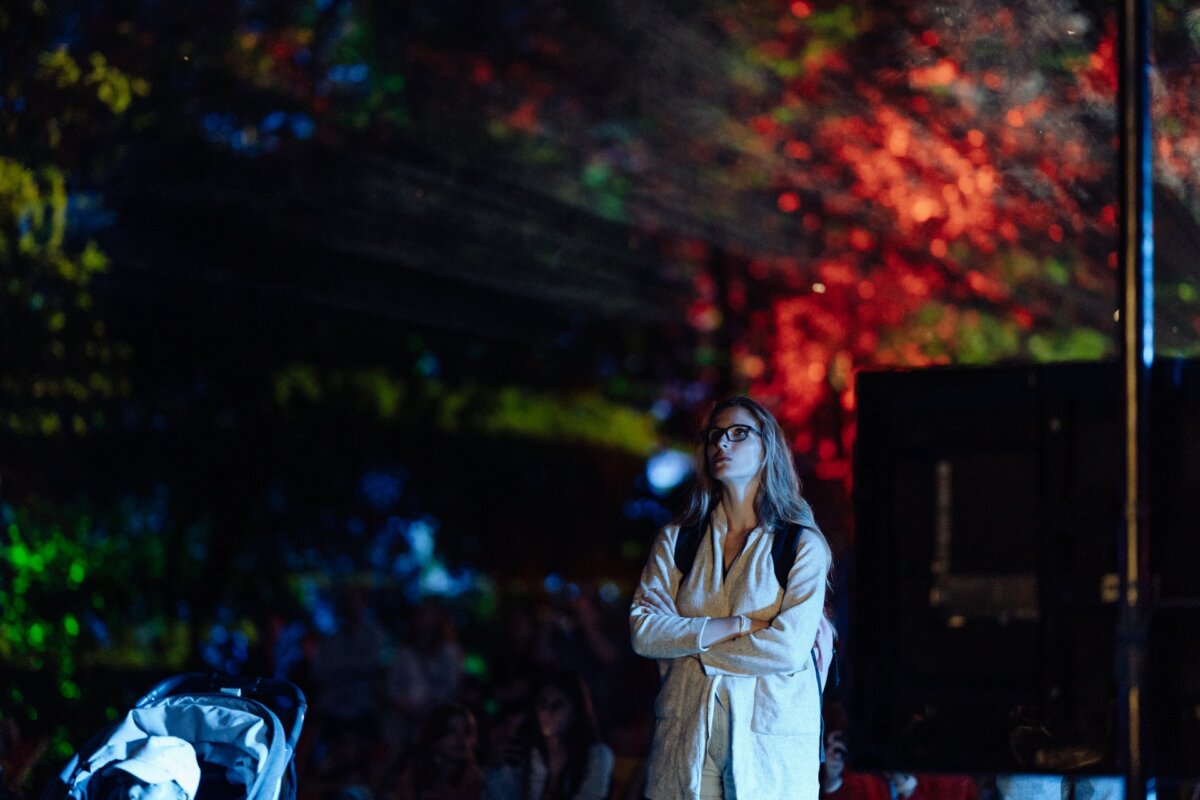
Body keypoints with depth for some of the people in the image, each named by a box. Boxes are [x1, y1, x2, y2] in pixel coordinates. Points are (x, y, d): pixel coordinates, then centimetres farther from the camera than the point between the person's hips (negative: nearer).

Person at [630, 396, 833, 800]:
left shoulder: (803, 545, 0)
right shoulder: (676, 540, 10)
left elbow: (790, 649, -12)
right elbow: (642, 631, -3)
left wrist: (688, 641, -5)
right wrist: (739, 625, -11)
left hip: (770, 741, -2)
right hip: (687, 739, 2)